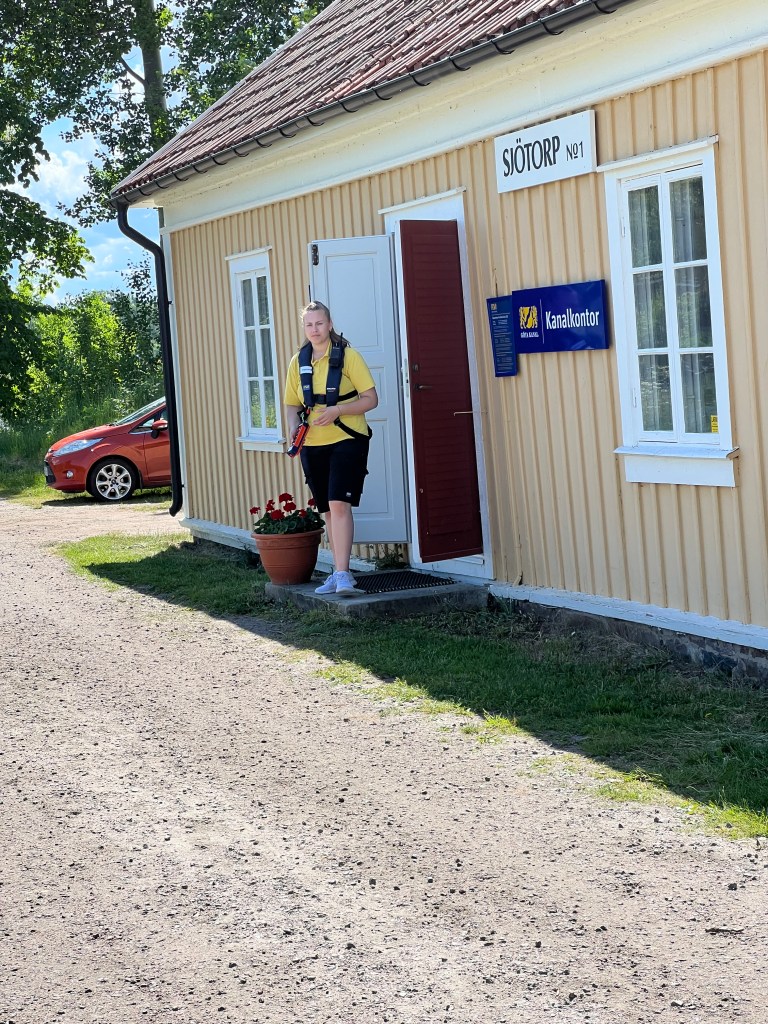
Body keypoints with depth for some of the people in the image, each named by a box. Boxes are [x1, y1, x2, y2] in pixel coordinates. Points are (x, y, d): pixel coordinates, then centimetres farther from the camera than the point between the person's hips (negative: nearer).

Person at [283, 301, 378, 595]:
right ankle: (340, 572, 20)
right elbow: (292, 404, 17)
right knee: (328, 511, 11)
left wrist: (337, 411, -20)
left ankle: (342, 573, -16)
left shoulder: (348, 356, -5)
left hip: (347, 440, -5)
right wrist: (293, 425, -5)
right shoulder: (298, 361, 9)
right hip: (313, 445, 5)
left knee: (339, 504, -17)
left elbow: (371, 399, -6)